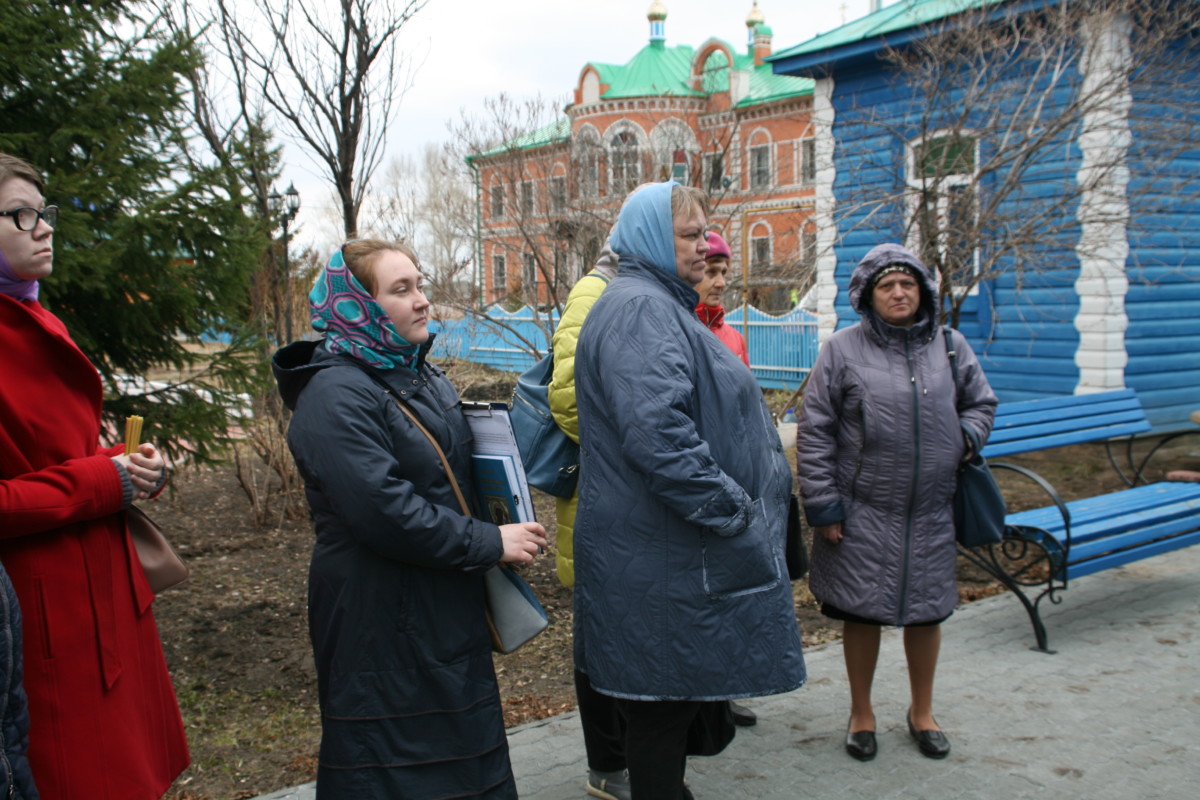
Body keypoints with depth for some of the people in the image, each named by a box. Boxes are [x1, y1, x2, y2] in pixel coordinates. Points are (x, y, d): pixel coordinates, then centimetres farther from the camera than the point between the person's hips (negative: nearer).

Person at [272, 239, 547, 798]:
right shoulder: (337, 395, -17)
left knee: (461, 751, 17)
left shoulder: (423, 379, 11)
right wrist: (490, 543, -19)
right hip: (381, 621, -9)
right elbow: (385, 511, -26)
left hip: (445, 608, 9)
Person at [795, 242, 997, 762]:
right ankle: (861, 714, 28)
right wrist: (822, 505, -8)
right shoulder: (843, 349, -5)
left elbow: (981, 403, 19)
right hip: (863, 513, -3)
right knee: (862, 612, 7)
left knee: (926, 611, 14)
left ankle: (922, 712, 35)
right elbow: (814, 432, -5)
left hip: (930, 511, 3)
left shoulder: (951, 345, 5)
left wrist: (966, 437, -4)